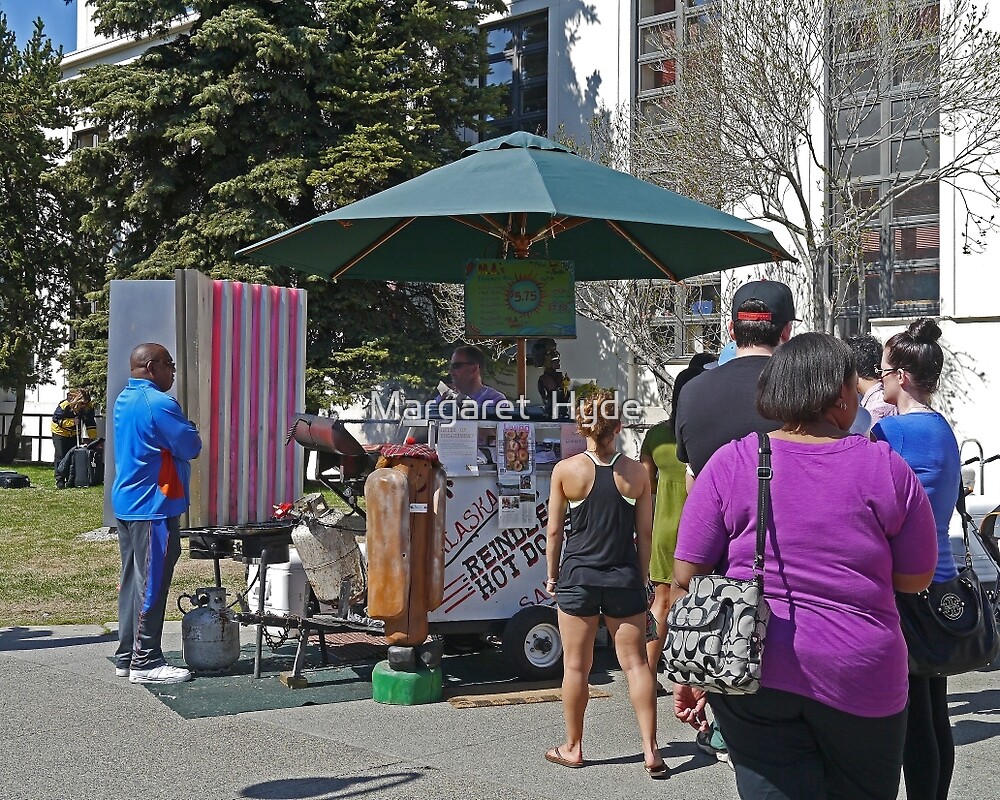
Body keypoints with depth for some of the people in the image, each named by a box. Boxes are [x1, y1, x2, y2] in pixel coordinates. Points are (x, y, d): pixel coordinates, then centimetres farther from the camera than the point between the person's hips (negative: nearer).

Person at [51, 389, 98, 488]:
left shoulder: (89, 407, -18)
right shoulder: (64, 405, -31)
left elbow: (91, 424, -8)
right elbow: (56, 419, -24)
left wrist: (94, 438, -12)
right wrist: (71, 422, -33)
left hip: (75, 434, 4)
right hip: (60, 432, -4)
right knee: (61, 456, -7)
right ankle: (60, 481, -4)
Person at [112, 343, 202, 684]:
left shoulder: (124, 400, 14)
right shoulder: (159, 403, -17)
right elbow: (191, 447, -15)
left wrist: (181, 430, 11)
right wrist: (188, 430, 5)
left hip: (126, 505, 10)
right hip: (153, 507, -10)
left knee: (133, 581, 13)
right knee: (152, 585, -5)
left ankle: (127, 656, 18)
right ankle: (146, 662, -1)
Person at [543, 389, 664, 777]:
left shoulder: (565, 470, -8)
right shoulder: (636, 472, -4)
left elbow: (554, 530, -2)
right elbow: (645, 533, 2)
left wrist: (552, 574, 10)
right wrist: (641, 578, 14)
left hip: (578, 576, -1)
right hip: (624, 577, 1)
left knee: (576, 666, 9)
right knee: (636, 663, 6)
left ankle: (573, 748, 21)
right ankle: (650, 750, 5)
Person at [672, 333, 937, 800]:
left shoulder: (730, 463, -3)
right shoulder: (885, 468, -4)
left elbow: (686, 579, -3)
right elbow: (916, 579, 4)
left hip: (753, 673, 0)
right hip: (860, 677, 0)